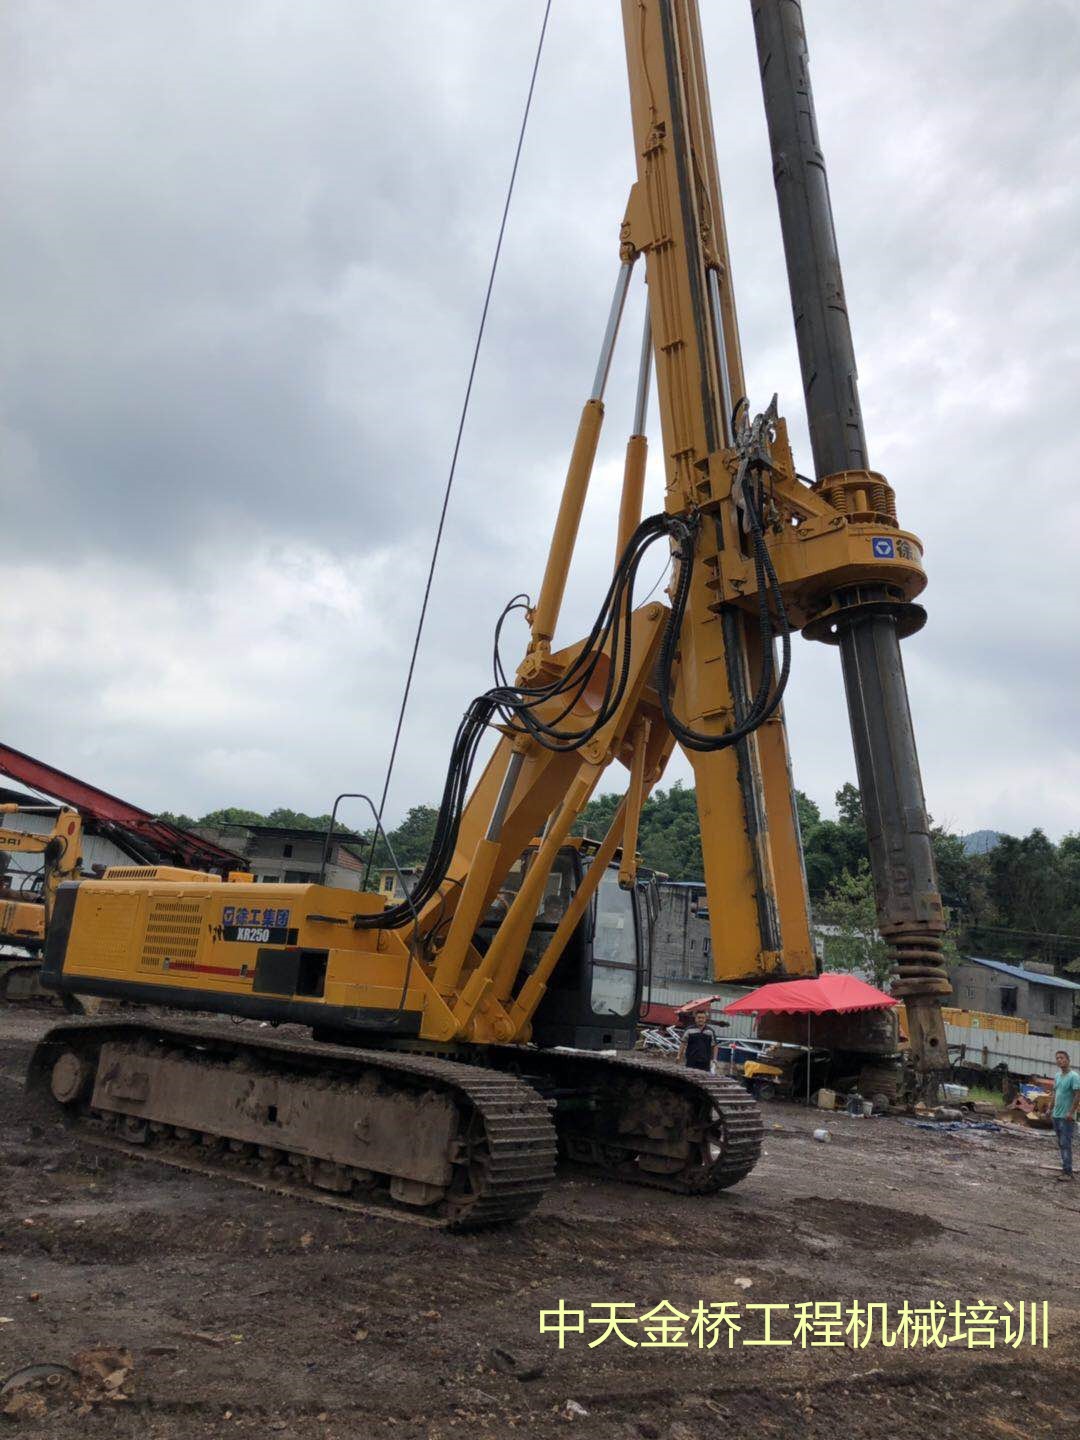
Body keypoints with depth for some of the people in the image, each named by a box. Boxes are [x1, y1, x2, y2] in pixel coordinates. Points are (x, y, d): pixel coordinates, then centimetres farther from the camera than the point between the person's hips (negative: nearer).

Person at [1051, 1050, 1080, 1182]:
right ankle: (1066, 1169, 21)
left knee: (1066, 1144, -7)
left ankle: (1067, 1172, -3)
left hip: (1066, 1117, -8)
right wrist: (1051, 1109, 15)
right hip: (1056, 1115, 8)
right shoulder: (1057, 1075, 11)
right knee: (1061, 1144, 13)